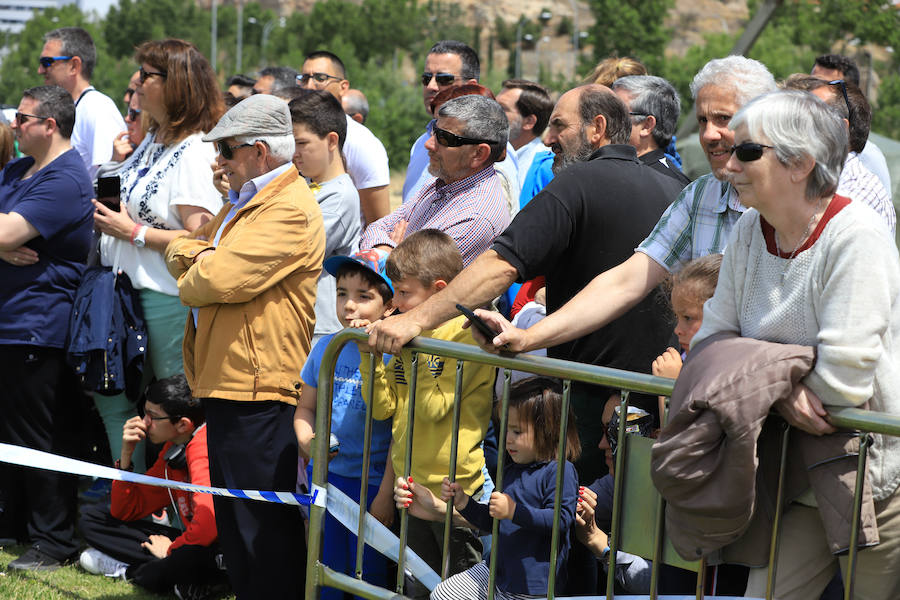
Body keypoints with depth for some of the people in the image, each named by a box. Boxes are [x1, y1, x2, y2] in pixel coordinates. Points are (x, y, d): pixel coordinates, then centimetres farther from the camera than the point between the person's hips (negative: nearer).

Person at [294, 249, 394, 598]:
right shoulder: (326, 347, 2)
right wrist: (305, 440, -8)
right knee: (325, 571, 13)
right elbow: (305, 408, 14)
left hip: (372, 480, -5)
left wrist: (385, 495, -13)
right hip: (325, 475, 5)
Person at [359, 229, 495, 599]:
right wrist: (370, 355, -3)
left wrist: (412, 355, -22)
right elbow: (383, 407, 7)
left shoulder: (468, 336, -14)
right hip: (413, 486, 8)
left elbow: (433, 408, -22)